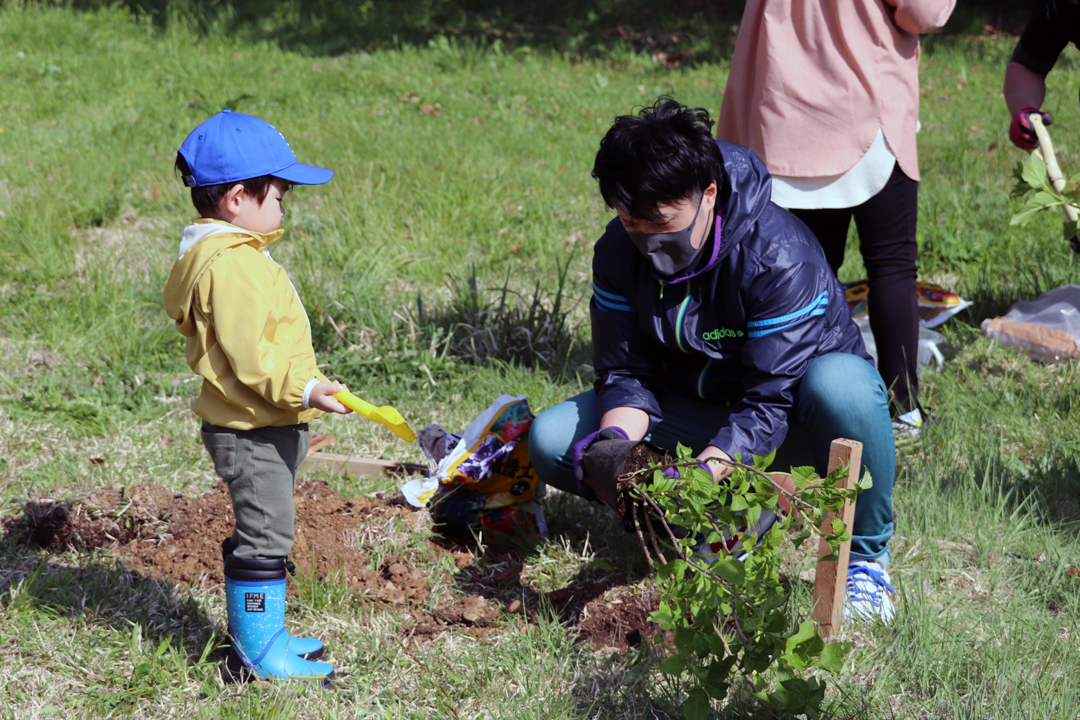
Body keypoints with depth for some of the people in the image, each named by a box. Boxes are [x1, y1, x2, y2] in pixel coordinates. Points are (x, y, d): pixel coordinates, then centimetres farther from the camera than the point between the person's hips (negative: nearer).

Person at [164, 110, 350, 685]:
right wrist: (303, 388, -29)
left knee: (260, 532, 19)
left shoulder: (233, 254, 13)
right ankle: (257, 655, 3)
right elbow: (248, 355, -27)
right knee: (265, 536, -4)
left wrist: (300, 389, 25)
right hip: (251, 432, -11)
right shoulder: (230, 265, -22)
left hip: (263, 427, 11)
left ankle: (258, 637, 30)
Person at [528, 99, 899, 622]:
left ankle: (865, 555, -17)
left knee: (842, 382, -41)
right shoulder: (619, 251, -13)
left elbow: (770, 401, -31)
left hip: (786, 422, -5)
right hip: (696, 410, 5)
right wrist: (616, 439, -31)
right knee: (551, 441, -14)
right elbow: (626, 373, -8)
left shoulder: (780, 255, -30)